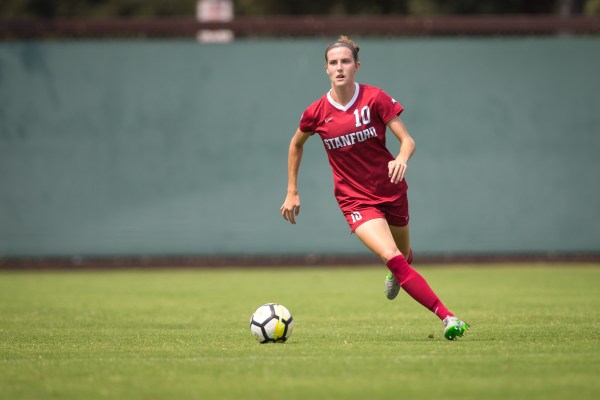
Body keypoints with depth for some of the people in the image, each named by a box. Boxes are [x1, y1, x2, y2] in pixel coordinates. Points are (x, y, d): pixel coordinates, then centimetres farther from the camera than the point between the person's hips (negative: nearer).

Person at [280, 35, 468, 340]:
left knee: (404, 256, 20)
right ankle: (447, 317, -24)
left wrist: (402, 159, -36)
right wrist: (292, 192, 11)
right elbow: (296, 145, 11)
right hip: (355, 199, -2)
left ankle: (396, 276, 60)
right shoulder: (317, 112, -8)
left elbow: (407, 139, -13)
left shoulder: (375, 98, -11)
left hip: (391, 190, 2)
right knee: (392, 258, -22)